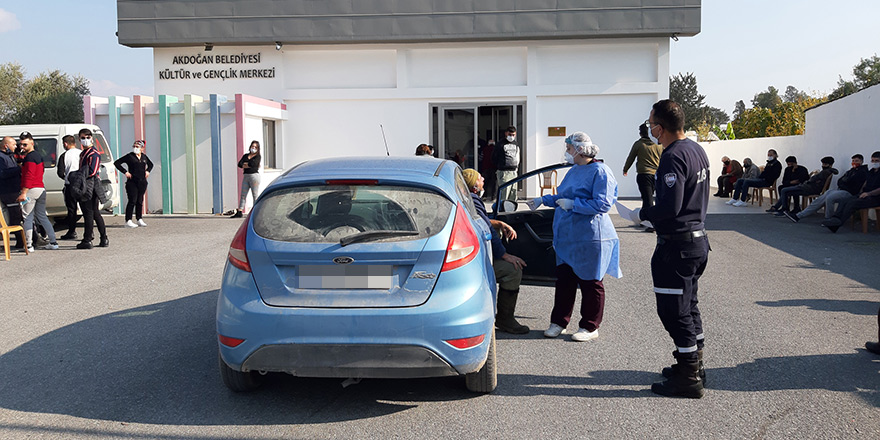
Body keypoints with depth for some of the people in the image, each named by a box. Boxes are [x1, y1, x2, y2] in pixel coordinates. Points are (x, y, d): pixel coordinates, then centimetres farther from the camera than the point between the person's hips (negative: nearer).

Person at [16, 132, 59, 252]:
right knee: (42, 216, 14)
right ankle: (53, 242, 12)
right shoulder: (38, 155, 17)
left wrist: (23, 193, -23)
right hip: (41, 188, 9)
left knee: (27, 217, -4)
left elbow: (29, 176, -20)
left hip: (31, 190, -9)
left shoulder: (30, 157, -12)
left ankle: (29, 245, -5)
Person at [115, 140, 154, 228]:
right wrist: (125, 172, -9)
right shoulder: (129, 156, -3)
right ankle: (128, 221, -6)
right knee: (132, 201, -9)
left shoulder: (144, 156, 11)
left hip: (142, 182, 4)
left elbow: (150, 164, 31)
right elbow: (116, 163, -4)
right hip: (132, 182, -4)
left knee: (140, 201, 9)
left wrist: (148, 171, 13)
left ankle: (139, 219, 17)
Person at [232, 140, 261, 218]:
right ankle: (239, 212, 3)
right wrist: (248, 165, -8)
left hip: (254, 175, -5)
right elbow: (239, 164, 4)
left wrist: (245, 164, 1)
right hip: (245, 176, 5)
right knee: (243, 195, 3)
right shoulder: (245, 155, 17)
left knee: (255, 195, -3)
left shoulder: (258, 156, 1)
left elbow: (252, 164, -15)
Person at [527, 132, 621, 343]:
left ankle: (589, 327, 15)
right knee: (564, 280, 11)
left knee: (590, 282, 4)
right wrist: (543, 200, 17)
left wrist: (572, 204, -19)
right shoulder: (573, 171, 15)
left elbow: (602, 204, -20)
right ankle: (558, 322, 21)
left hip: (590, 238, -8)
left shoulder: (600, 171, -12)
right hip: (566, 237, 8)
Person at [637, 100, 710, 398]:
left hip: (677, 245, -10)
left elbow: (669, 206, -27)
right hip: (698, 238, 10)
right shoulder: (697, 150, 10)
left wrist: (643, 214, -10)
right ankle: (694, 364, 32)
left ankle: (688, 378, 6)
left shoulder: (673, 157, -20)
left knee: (674, 310, -1)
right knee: (688, 304, 20)